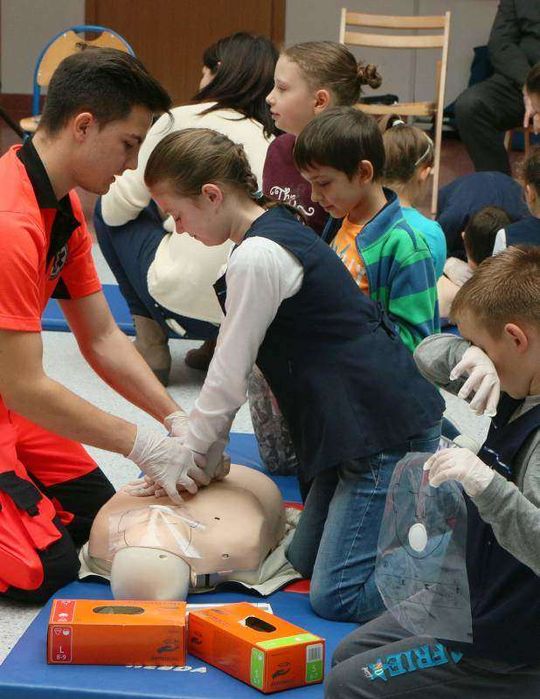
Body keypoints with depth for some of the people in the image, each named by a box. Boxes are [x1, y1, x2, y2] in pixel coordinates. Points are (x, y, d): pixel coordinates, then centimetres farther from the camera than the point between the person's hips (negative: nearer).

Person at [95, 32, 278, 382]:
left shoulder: (182, 120, -1)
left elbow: (119, 208, 2)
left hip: (188, 301, -5)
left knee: (110, 210, 20)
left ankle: (151, 344, 13)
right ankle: (222, 343, 14)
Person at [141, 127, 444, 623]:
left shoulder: (257, 257, -19)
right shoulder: (279, 230, 12)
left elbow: (229, 378, -13)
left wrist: (185, 456, 2)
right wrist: (204, 444, 19)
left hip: (387, 432, -10)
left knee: (335, 596, -10)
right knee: (303, 561, 17)